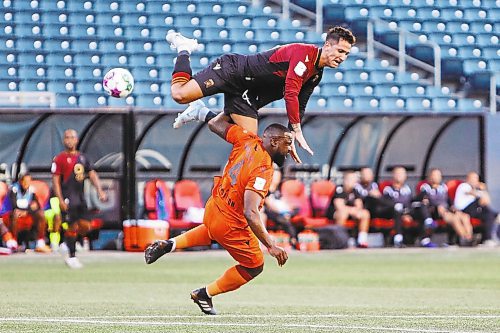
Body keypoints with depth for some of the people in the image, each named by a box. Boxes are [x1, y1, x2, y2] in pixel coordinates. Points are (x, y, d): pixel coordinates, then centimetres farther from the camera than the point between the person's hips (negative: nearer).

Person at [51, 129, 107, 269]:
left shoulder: (82, 158, 15)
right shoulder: (59, 159, -2)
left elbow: (92, 174, 12)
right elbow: (55, 180, -7)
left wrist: (99, 190, -3)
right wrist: (60, 200, -16)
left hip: (80, 197, 6)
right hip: (68, 198, -6)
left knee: (85, 227, 0)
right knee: (73, 226, -7)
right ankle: (72, 257, 2)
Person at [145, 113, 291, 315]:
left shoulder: (249, 141, -9)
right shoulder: (263, 171, -29)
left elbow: (214, 124, 7)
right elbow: (251, 213, -37)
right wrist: (271, 246, -36)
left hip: (212, 207, 8)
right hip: (230, 226, -8)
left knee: (212, 231, 43)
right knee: (254, 266, 16)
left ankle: (168, 245, 28)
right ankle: (205, 295, 23)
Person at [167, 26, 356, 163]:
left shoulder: (316, 74, 7)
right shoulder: (304, 53, -23)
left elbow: (299, 106, 16)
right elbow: (290, 94, -29)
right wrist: (297, 132, -26)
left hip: (247, 96, 9)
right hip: (232, 70, -9)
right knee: (180, 95, -17)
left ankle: (202, 114, 12)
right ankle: (183, 48, 11)